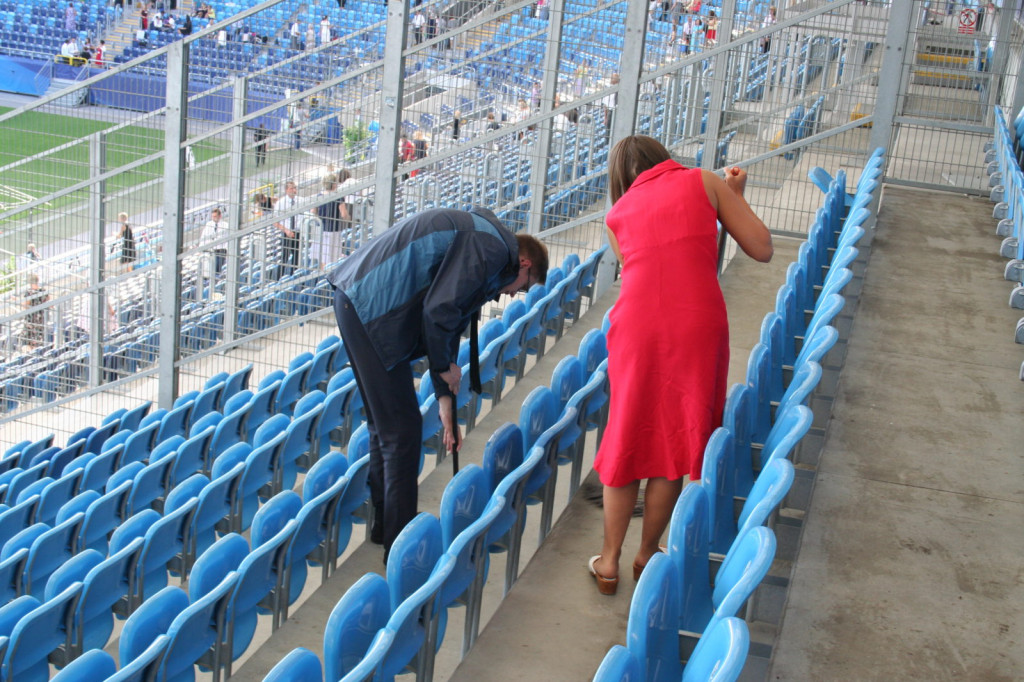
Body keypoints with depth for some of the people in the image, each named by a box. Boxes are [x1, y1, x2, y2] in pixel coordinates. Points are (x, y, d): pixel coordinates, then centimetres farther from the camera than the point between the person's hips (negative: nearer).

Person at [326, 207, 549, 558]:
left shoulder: (479, 241, 21)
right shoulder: (492, 248, -10)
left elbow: (446, 319, 21)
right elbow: (439, 311, -20)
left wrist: (445, 397, 19)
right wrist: (445, 366, -2)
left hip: (357, 298, 11)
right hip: (371, 307, -11)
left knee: (384, 422, 21)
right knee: (402, 427, -4)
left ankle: (384, 522, 36)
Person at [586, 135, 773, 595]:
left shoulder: (616, 215, 15)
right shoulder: (704, 181, 9)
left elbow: (642, 269, 14)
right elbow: (761, 249, 7)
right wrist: (737, 195, 20)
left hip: (635, 330, 2)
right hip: (697, 329, -2)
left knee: (626, 442, 15)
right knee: (675, 444, 14)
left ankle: (609, 561, 24)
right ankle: (647, 554, 28)